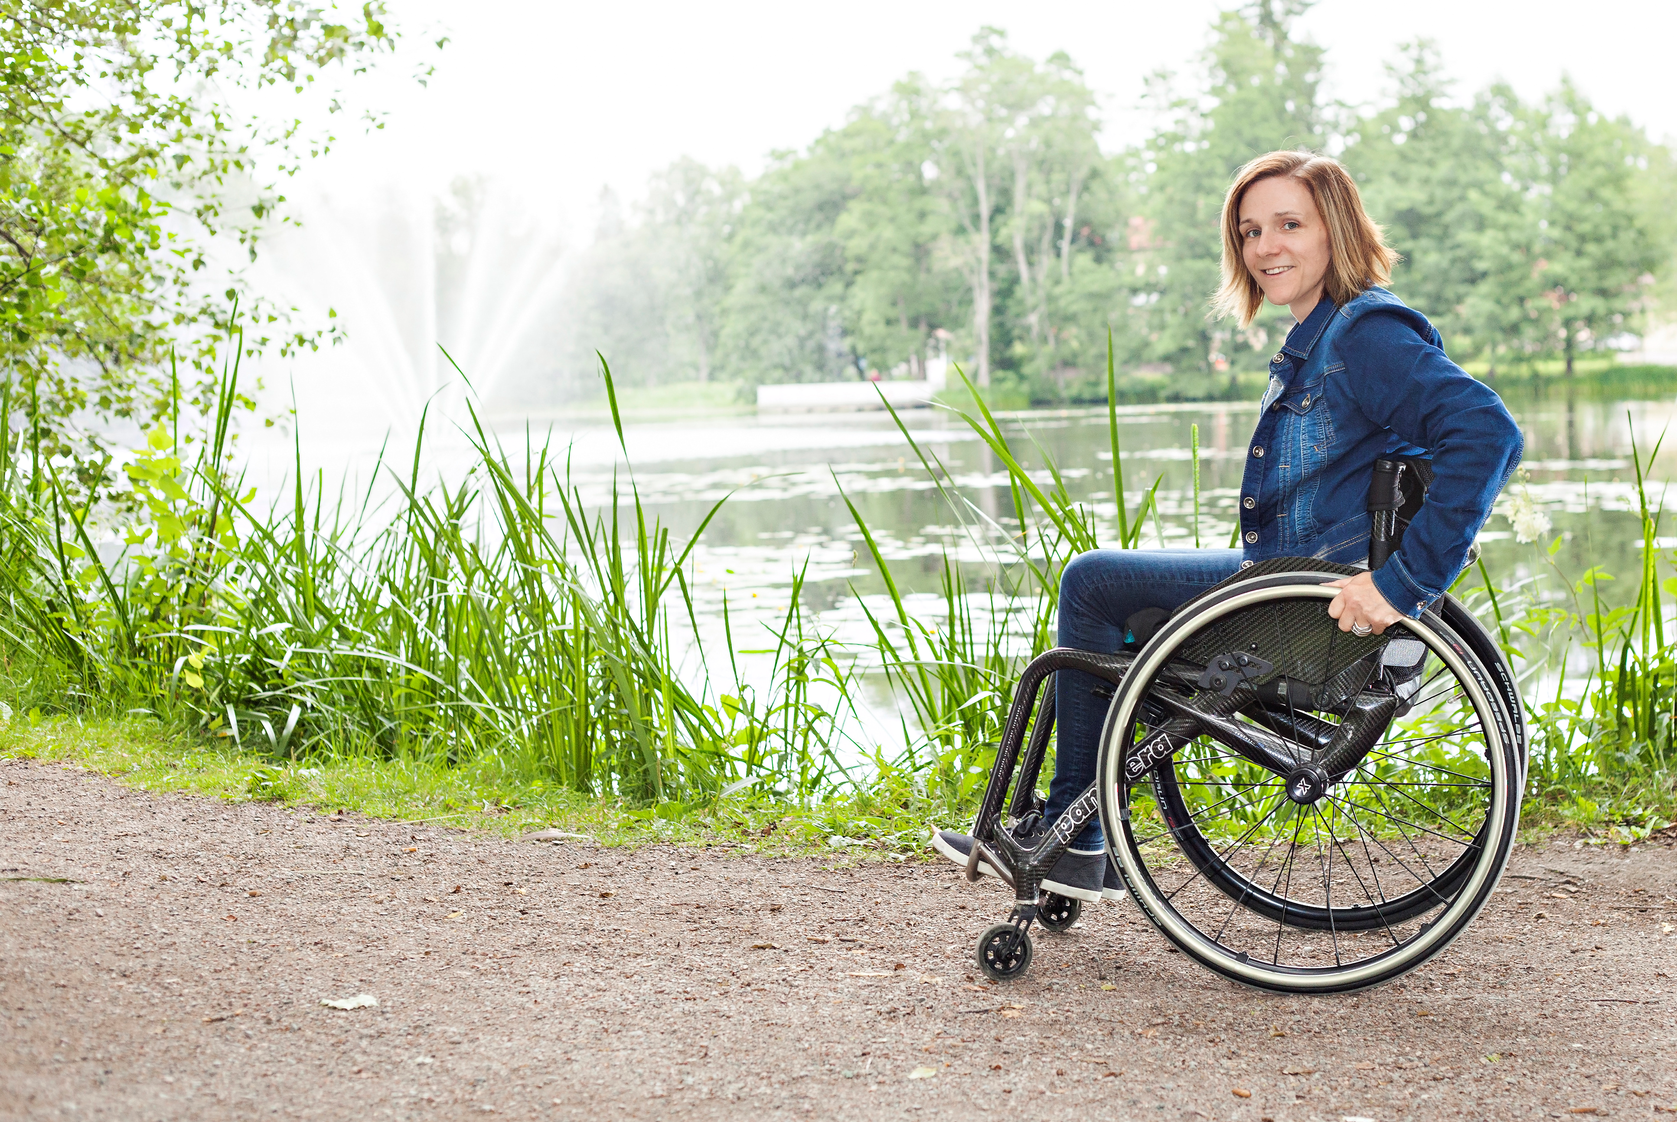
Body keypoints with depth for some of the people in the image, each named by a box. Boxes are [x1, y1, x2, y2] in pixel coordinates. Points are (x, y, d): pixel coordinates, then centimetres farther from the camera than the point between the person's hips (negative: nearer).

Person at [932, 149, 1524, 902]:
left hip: (1329, 605, -11)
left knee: (1091, 584, -5)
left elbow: (1488, 434, -31)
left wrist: (1403, 581, -33)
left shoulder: (1369, 334, -18)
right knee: (1098, 584, 17)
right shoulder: (1317, 339, 14)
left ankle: (1077, 845, 4)